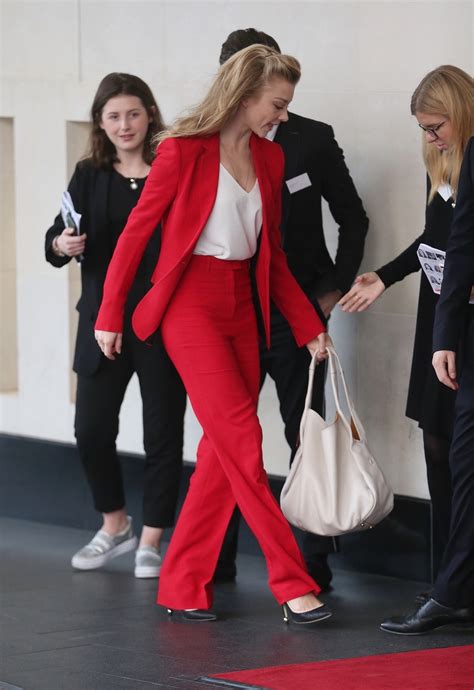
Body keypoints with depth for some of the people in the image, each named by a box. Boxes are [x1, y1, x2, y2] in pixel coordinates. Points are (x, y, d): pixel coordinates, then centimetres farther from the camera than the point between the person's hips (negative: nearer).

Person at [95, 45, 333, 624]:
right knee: (243, 440, -12)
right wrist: (110, 315, -3)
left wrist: (308, 325, 12)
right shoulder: (184, 150, -9)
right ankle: (291, 582, -11)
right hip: (190, 304, -7)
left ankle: (183, 586, 12)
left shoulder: (268, 158, 12)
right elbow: (136, 231, -5)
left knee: (224, 450, 4)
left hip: (241, 306, 7)